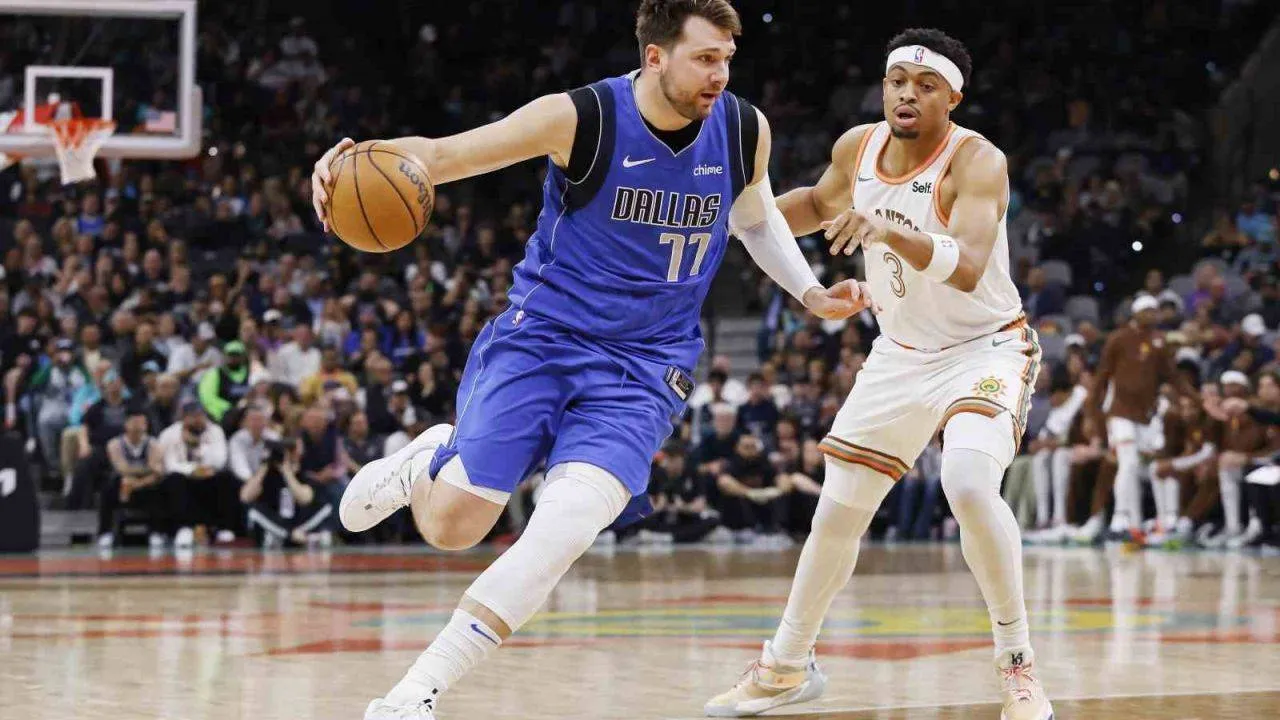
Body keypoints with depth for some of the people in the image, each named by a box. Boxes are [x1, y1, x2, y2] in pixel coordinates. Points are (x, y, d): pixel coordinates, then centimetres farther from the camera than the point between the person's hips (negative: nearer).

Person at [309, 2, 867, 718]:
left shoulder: (745, 130, -1)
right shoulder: (581, 119, -14)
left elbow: (755, 217, 22)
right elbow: (441, 153, -13)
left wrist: (812, 293, 9)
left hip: (645, 366, 2)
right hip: (542, 336, -2)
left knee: (565, 529, -21)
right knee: (451, 525, -8)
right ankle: (428, 460, 32)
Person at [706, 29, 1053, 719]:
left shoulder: (975, 161, -24)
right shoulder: (858, 147, -5)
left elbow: (968, 269, -41)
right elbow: (821, 203, 19)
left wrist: (888, 230, -55)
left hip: (986, 347, -6)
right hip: (901, 353, 6)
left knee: (969, 483, -31)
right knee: (838, 511, 8)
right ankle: (786, 664, 28)